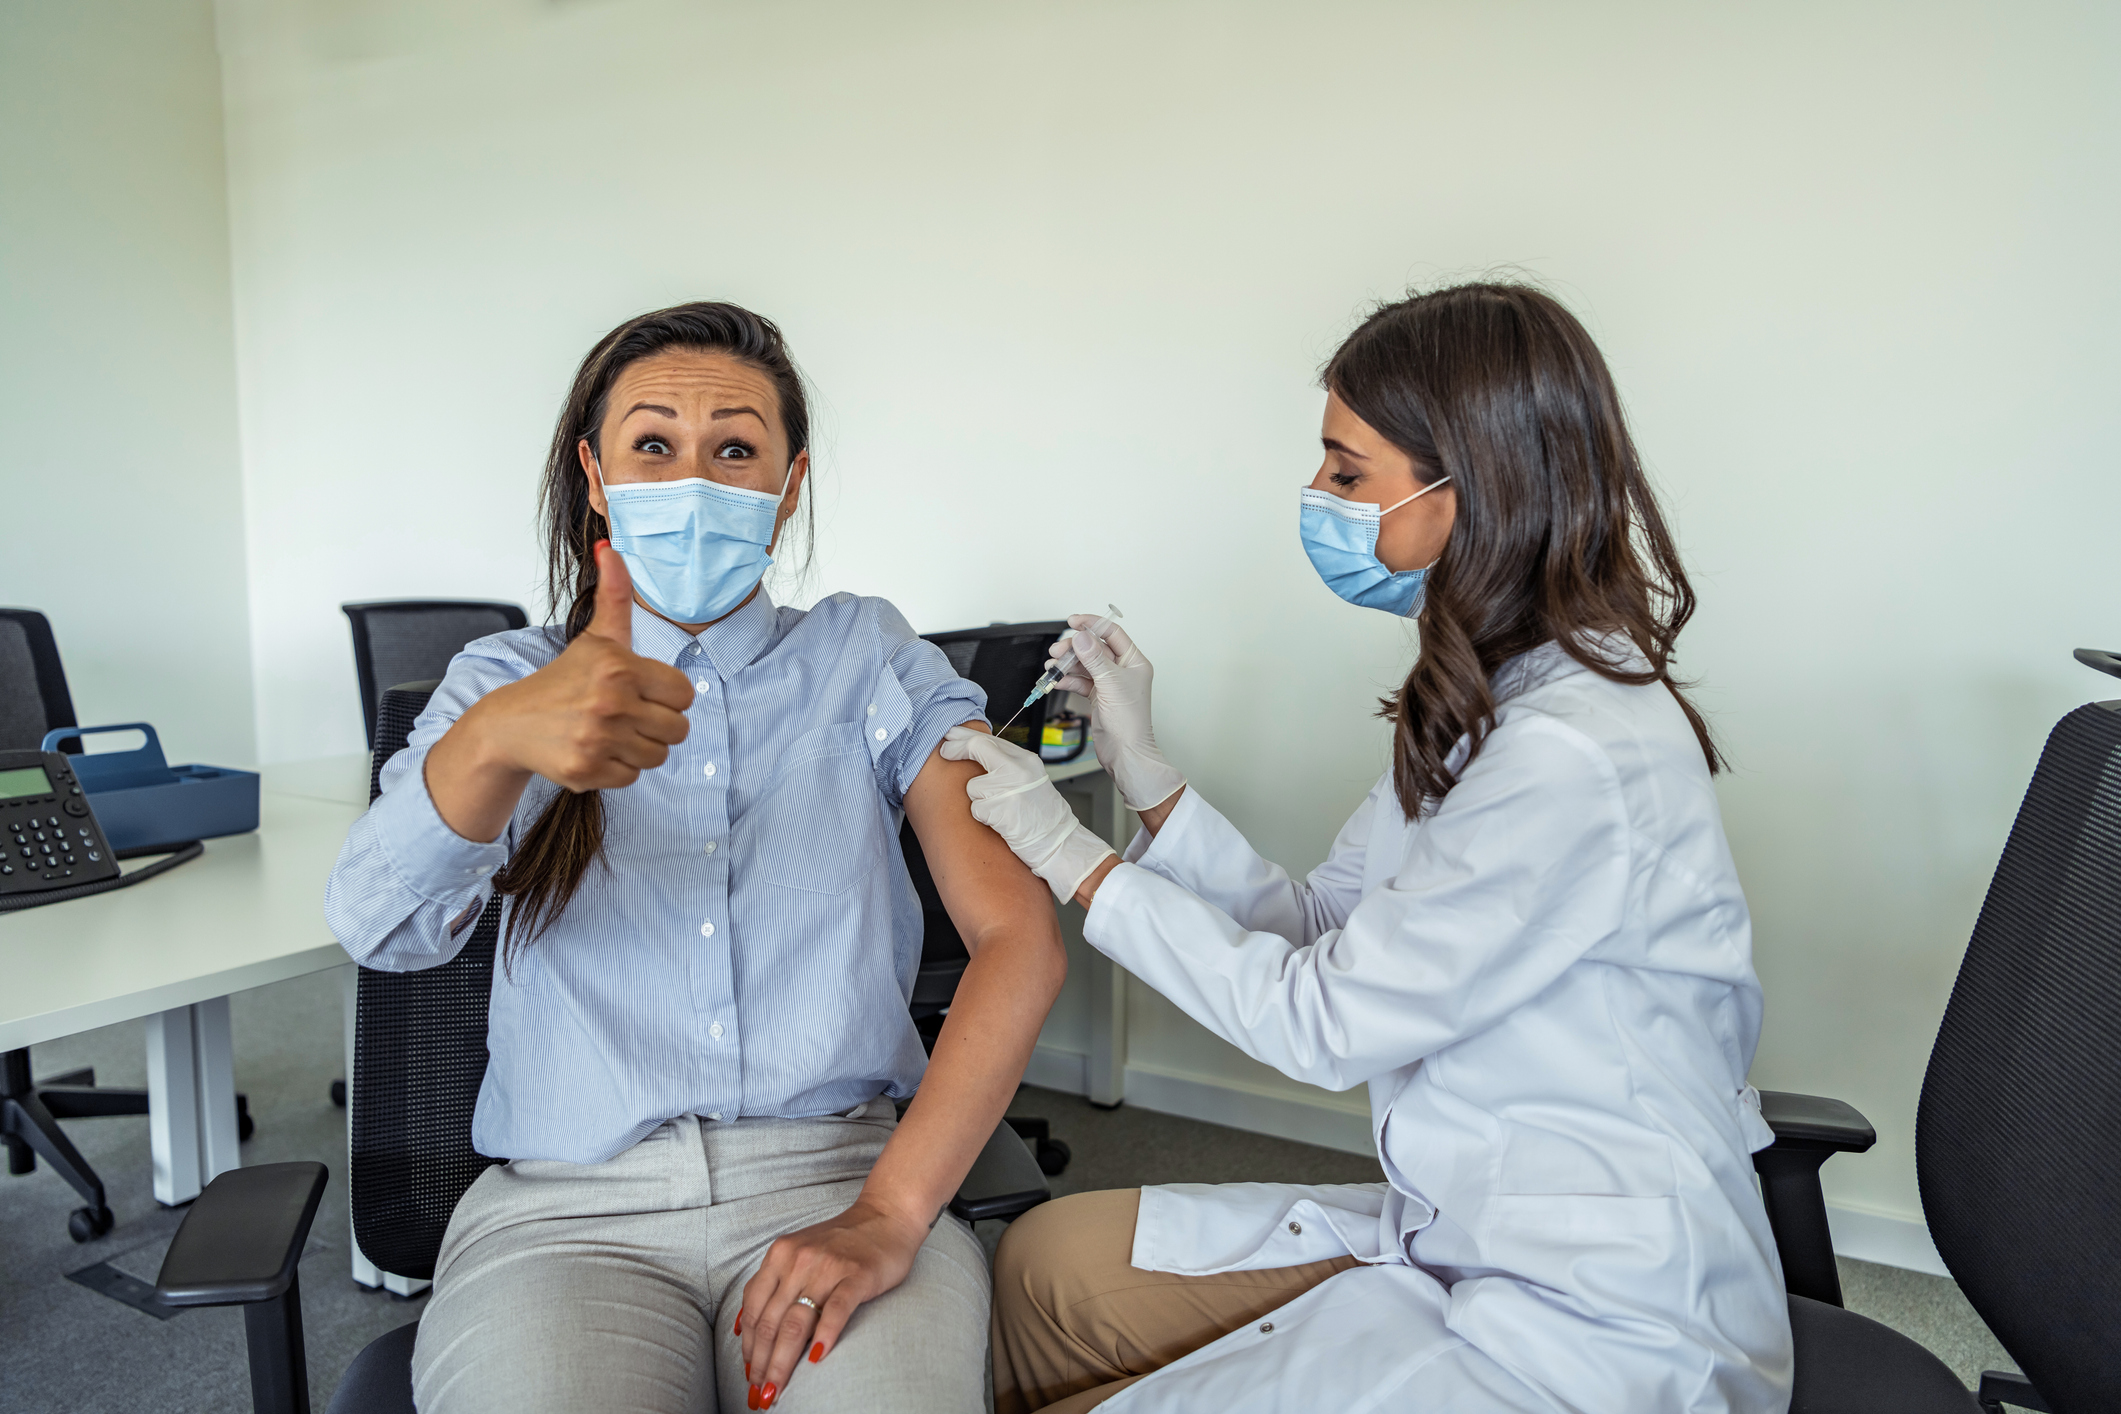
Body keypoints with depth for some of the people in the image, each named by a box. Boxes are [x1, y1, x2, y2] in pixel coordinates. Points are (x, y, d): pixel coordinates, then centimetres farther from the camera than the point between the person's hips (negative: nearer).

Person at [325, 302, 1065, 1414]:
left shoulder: (869, 660, 7)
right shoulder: (503, 679, 10)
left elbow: (1019, 936, -4)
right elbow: (377, 927, -10)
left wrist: (888, 1215, -16)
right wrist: (500, 739, -32)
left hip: (836, 1179, 0)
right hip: (566, 1209, 1)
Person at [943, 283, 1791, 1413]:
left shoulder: (1574, 762, -27)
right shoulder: (1490, 702, 4)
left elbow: (1321, 1021, -20)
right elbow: (1316, 930, 5)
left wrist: (1075, 859, -12)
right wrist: (1141, 769, -3)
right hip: (1457, 1230, 9)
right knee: (1046, 1260, 6)